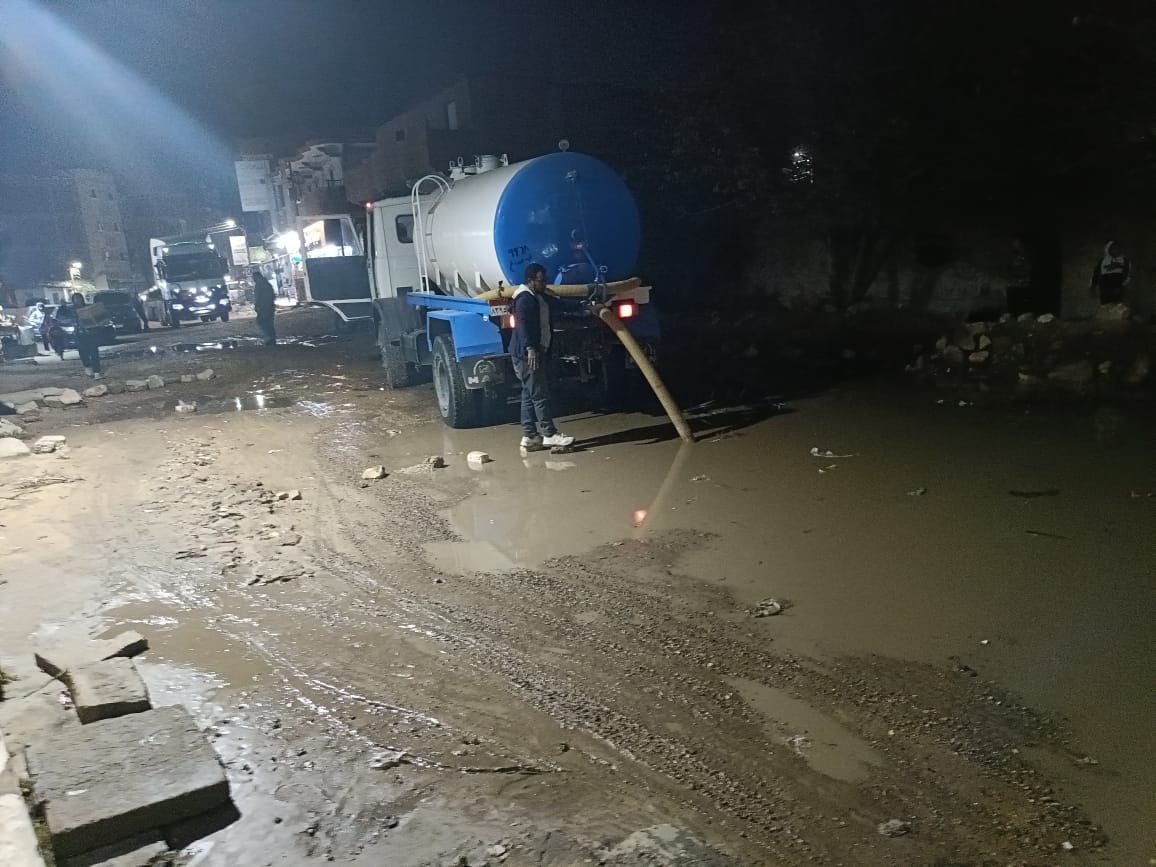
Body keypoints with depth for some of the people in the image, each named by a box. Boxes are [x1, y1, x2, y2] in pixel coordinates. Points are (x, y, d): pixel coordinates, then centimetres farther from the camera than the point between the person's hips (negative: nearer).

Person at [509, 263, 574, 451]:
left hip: (537, 352, 11)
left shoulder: (539, 297, 19)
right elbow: (523, 324, -26)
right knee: (539, 395, -8)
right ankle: (549, 434, -5)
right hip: (527, 354, -11)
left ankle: (529, 436, 13)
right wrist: (530, 348, -33)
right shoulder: (525, 299, -14)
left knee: (529, 395, 10)